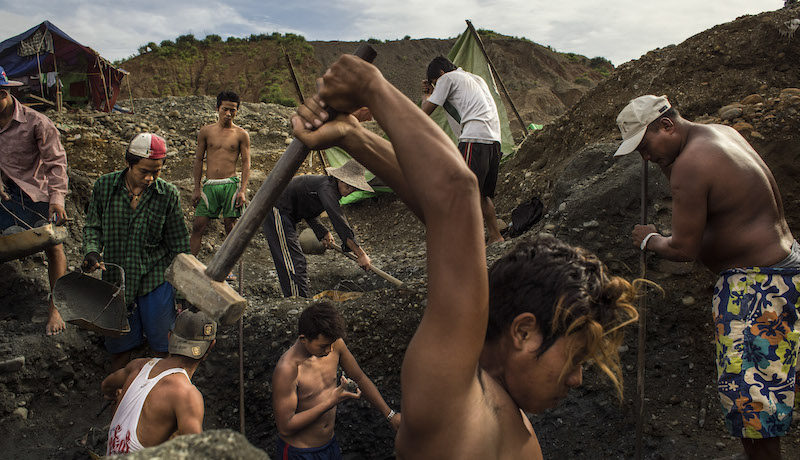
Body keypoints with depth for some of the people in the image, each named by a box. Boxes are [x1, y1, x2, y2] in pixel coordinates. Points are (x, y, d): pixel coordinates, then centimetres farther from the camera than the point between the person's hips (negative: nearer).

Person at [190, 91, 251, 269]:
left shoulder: (241, 134, 5)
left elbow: (246, 163, 2)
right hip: (209, 185, 2)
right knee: (198, 226, -1)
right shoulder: (206, 131, 10)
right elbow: (198, 160, 13)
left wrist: (243, 190, -8)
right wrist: (197, 189, 8)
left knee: (230, 226, 0)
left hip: (230, 185, -2)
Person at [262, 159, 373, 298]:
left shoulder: (330, 187, 9)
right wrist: (361, 254, -32)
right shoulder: (326, 187, -22)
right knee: (293, 262, -13)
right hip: (275, 210, -11)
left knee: (296, 261, 14)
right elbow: (340, 222, -31)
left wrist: (323, 233, 12)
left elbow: (309, 211, 22)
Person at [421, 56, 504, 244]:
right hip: (494, 139, 9)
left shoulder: (448, 78, 7)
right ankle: (496, 237, 19)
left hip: (474, 138, -9)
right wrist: (435, 93, 36)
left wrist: (426, 95, 28)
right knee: (483, 194, 16)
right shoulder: (477, 79, 31)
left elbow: (426, 111, 7)